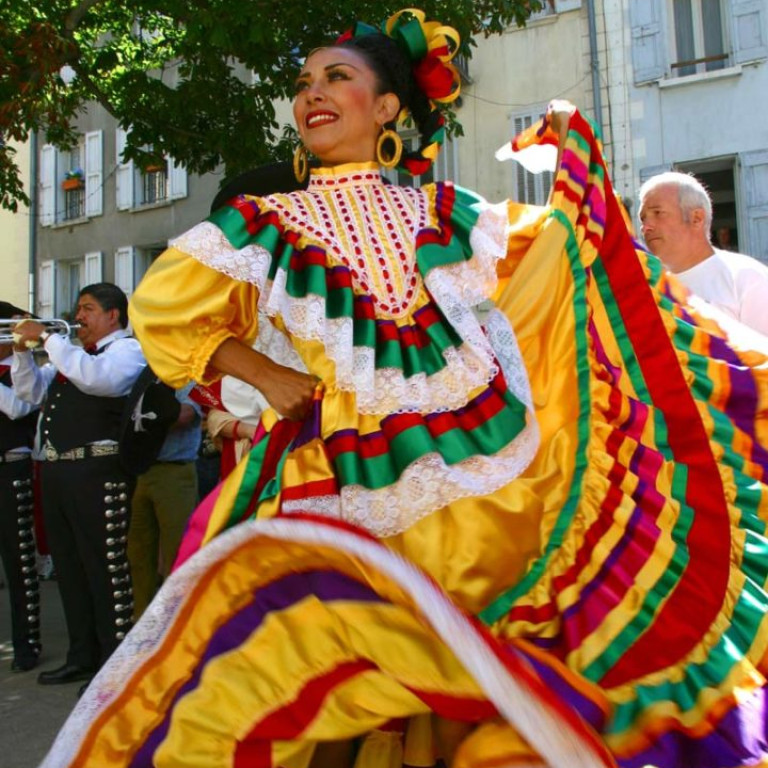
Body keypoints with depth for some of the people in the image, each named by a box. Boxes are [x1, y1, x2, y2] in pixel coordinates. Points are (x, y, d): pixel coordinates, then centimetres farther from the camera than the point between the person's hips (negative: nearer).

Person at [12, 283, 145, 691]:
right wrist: (23, 351, 10)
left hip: (97, 473, -9)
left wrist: (48, 338, -16)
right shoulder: (73, 355, 23)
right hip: (57, 472, 9)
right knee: (69, 568, 15)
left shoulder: (128, 349, -4)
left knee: (107, 568, -5)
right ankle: (83, 657, 28)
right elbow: (31, 391, 25)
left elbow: (95, 378, -24)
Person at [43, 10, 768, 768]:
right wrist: (261, 373, 4)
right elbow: (161, 306, 11)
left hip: (486, 472, 1)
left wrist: (571, 145, 20)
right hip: (357, 489, -1)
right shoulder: (266, 224, 8)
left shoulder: (444, 212, 12)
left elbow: (560, 244, 25)